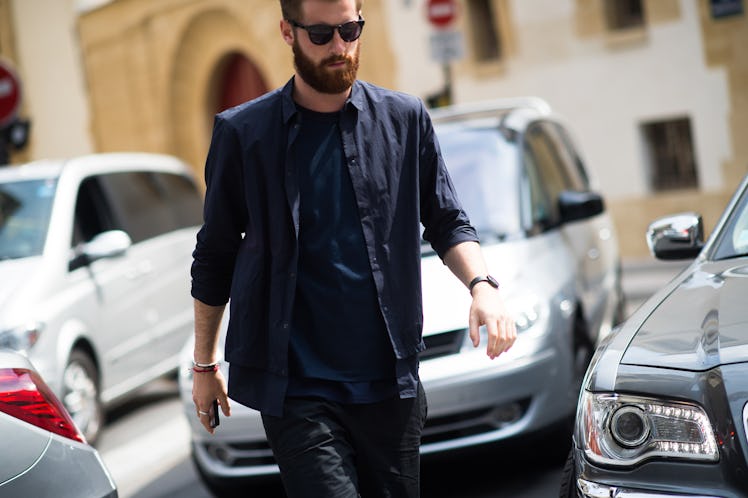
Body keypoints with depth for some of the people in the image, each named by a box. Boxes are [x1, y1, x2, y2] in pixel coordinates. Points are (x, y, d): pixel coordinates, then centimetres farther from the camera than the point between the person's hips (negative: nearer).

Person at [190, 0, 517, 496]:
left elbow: (448, 223, 10)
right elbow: (215, 258, 9)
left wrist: (483, 285, -10)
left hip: (390, 380, 2)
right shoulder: (244, 133, 0)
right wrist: (205, 364, 13)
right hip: (296, 388, -2)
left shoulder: (405, 119, 5)